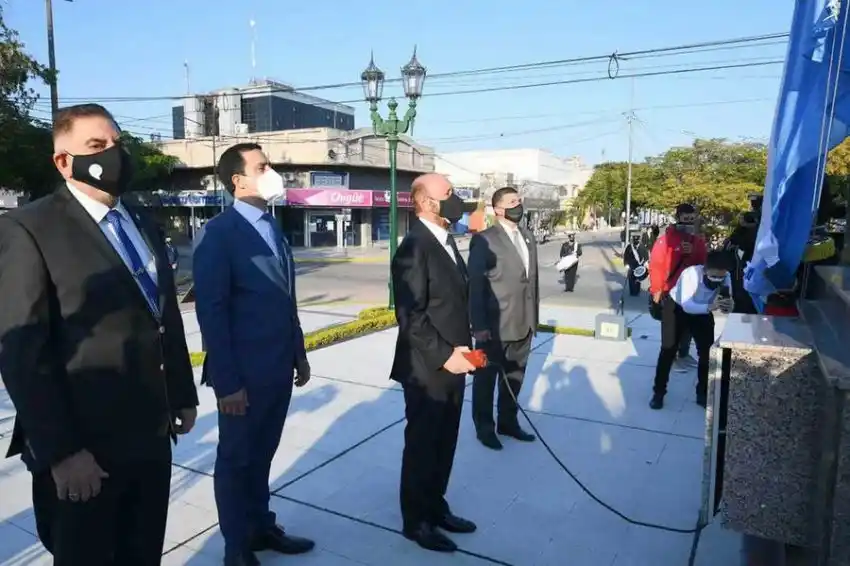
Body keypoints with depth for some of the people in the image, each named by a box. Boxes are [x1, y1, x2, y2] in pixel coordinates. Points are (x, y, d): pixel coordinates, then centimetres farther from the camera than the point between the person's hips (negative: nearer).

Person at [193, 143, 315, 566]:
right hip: (244, 373, -7)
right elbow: (211, 313, -16)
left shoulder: (273, 229, 11)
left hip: (279, 367, 7)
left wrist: (299, 353, 15)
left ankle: (262, 527, 39)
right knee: (236, 459, 12)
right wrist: (227, 381, -17)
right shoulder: (217, 234, -14)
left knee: (262, 455, 21)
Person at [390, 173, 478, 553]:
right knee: (422, 446, 8)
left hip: (452, 364, 8)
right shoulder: (413, 248, -19)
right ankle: (415, 521, 26)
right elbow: (411, 317, -22)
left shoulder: (447, 241, 11)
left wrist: (463, 348, 7)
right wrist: (444, 356, -19)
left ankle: (435, 508, 37)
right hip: (427, 370, -8)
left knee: (444, 445, 19)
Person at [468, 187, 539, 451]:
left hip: (523, 324, 7)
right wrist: (479, 325, -18)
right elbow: (475, 285, -14)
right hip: (495, 326, -6)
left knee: (515, 376, 18)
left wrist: (534, 316, 11)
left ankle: (508, 421, 36)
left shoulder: (528, 238, 12)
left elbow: (533, 279, 13)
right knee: (486, 377, 10)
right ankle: (484, 427, 27)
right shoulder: (484, 240, -12)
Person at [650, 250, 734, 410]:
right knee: (668, 350, -3)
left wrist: (727, 305, -46)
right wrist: (709, 307, -62)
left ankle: (703, 393, 16)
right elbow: (686, 305, -46)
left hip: (702, 312, 4)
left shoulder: (726, 278, -24)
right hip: (677, 308, -4)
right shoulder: (691, 274, -38)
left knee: (707, 352, -2)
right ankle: (658, 392, 11)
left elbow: (727, 305, -23)